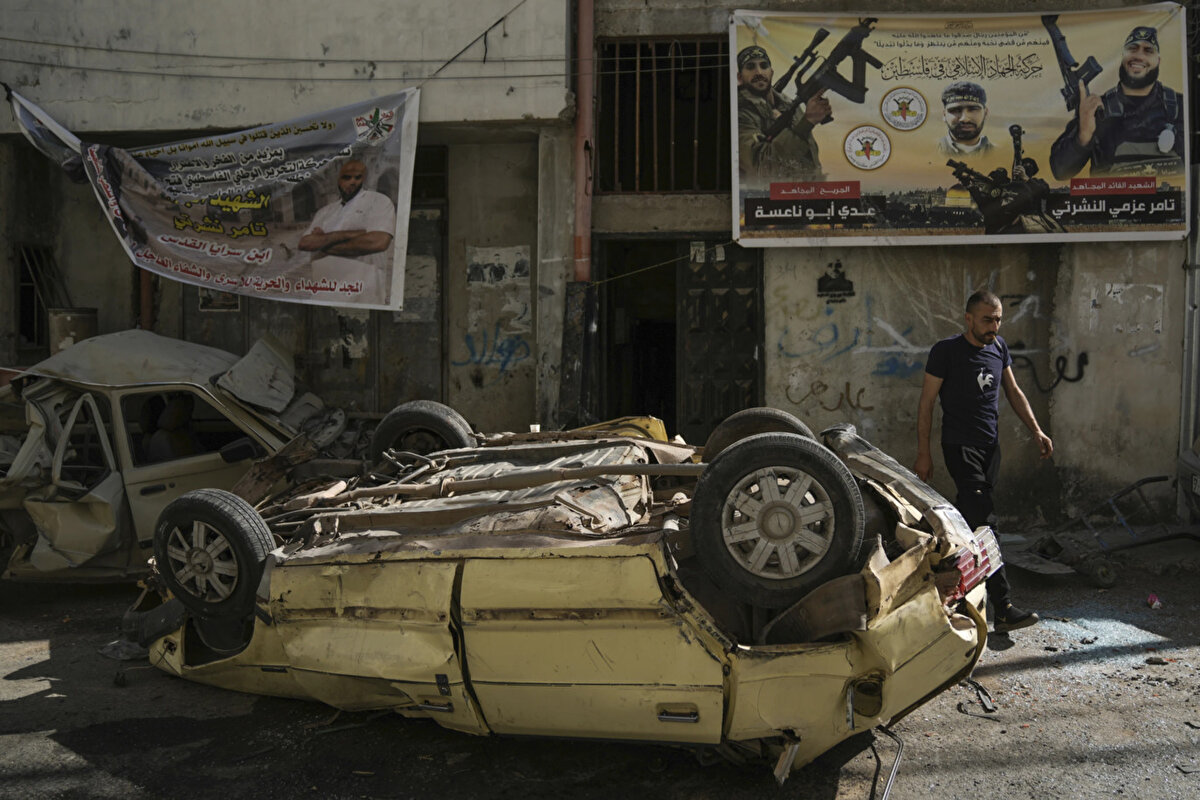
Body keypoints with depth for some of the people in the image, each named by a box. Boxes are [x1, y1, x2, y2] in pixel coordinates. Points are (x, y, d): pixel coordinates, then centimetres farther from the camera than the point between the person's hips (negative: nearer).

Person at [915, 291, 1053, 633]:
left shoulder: (999, 348, 8)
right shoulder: (946, 351, -11)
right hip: (960, 447, -7)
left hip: (990, 445, 7)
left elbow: (1014, 392, 18)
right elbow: (926, 403, -8)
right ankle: (1003, 609, -14)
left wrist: (1036, 431, 8)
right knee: (982, 526, -12)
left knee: (970, 520, 11)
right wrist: (923, 453, -9)